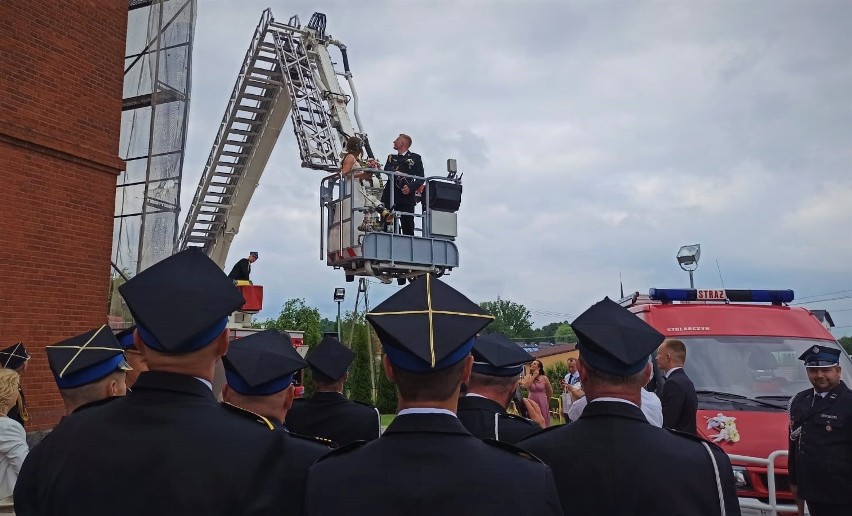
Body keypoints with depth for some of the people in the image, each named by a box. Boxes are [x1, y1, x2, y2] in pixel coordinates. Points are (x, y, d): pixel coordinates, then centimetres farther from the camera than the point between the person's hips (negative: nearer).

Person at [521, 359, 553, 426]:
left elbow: (550, 392, 8)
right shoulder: (528, 376, 0)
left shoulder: (544, 378, -5)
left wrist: (546, 402, 18)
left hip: (542, 404, -2)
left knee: (543, 424, 4)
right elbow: (525, 386, -21)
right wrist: (534, 376, -15)